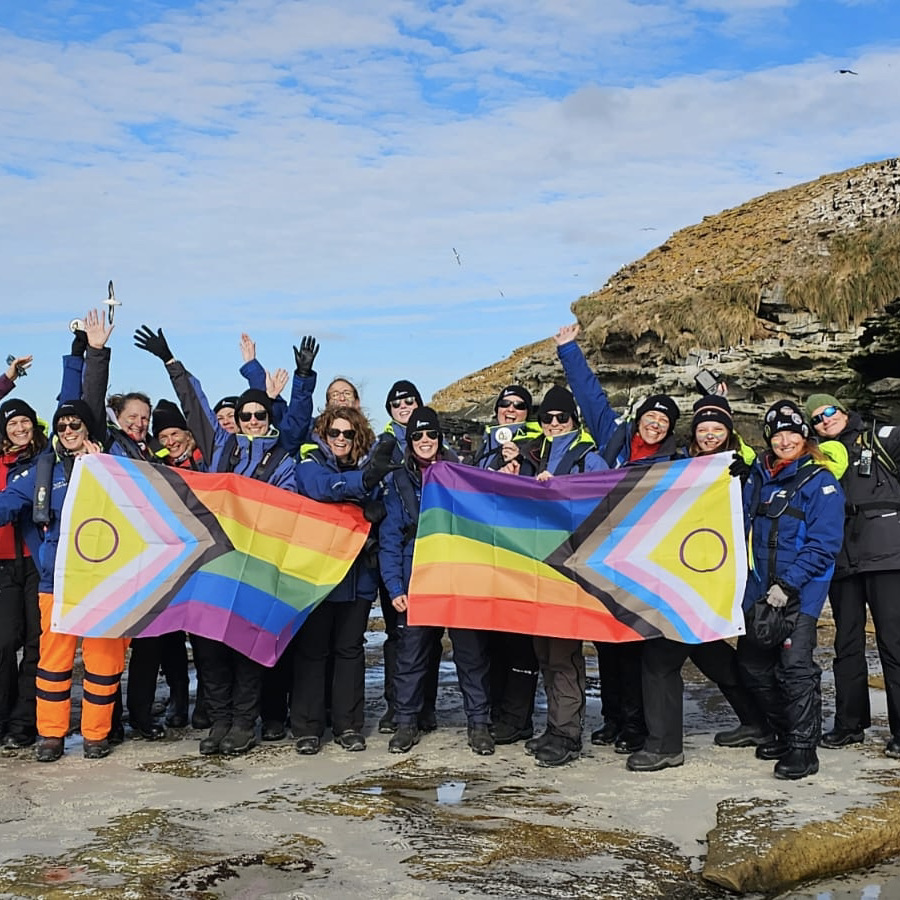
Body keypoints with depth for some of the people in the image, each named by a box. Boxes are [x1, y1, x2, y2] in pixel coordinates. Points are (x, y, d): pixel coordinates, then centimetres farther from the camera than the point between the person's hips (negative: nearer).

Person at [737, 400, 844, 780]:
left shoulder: (820, 482, -6)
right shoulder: (757, 475, 11)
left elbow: (823, 545, -12)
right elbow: (744, 526, 20)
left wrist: (788, 584, -19)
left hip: (801, 591, -6)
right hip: (759, 589, 6)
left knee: (795, 666, -13)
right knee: (752, 664, 10)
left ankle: (803, 748, -3)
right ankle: (784, 733, 26)